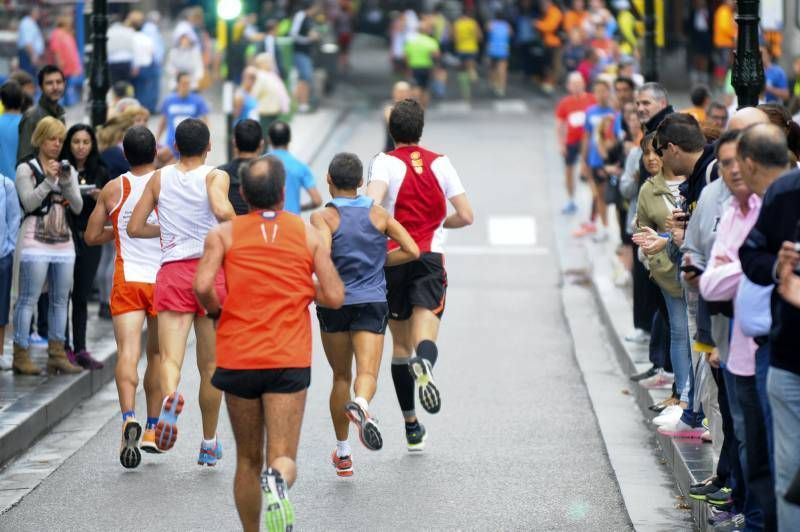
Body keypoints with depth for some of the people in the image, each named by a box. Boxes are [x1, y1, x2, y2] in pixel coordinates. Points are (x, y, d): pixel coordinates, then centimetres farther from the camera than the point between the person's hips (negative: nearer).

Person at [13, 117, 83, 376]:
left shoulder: (68, 170, 14)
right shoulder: (26, 168, 0)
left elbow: (77, 206, 6)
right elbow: (29, 202, -11)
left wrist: (66, 182, -9)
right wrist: (49, 180, -17)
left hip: (63, 242, 5)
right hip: (36, 240, -5)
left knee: (60, 299, 5)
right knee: (29, 298, -7)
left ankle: (57, 354, 9)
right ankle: (21, 354, -6)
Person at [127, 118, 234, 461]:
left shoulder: (159, 179, 9)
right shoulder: (215, 176, -1)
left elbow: (134, 227, 10)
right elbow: (222, 210, -21)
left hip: (172, 272, 1)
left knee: (170, 357, -11)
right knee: (210, 365, 12)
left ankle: (170, 396, -46)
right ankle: (209, 444, 21)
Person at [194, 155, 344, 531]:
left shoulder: (224, 233, 3)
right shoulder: (309, 234, 6)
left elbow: (203, 286, -11)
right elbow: (334, 297, 2)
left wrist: (216, 312, 9)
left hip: (237, 359, 1)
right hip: (289, 359, -1)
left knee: (248, 460, 16)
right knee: (283, 457, -5)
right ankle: (278, 481, -38)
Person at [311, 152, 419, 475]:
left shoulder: (324, 217, -4)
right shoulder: (378, 215, 6)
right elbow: (412, 251, 2)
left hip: (334, 304, 0)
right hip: (372, 303, 0)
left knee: (341, 377, 14)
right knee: (367, 373, -9)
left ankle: (342, 453, 20)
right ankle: (361, 405, -46)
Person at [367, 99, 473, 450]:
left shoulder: (385, 162, -2)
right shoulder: (440, 163, 6)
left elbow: (370, 206, -21)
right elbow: (465, 216, 4)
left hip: (393, 261, 0)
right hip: (430, 260, 0)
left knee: (400, 345, 13)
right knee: (425, 335, -12)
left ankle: (411, 426, 20)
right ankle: (424, 364, -50)